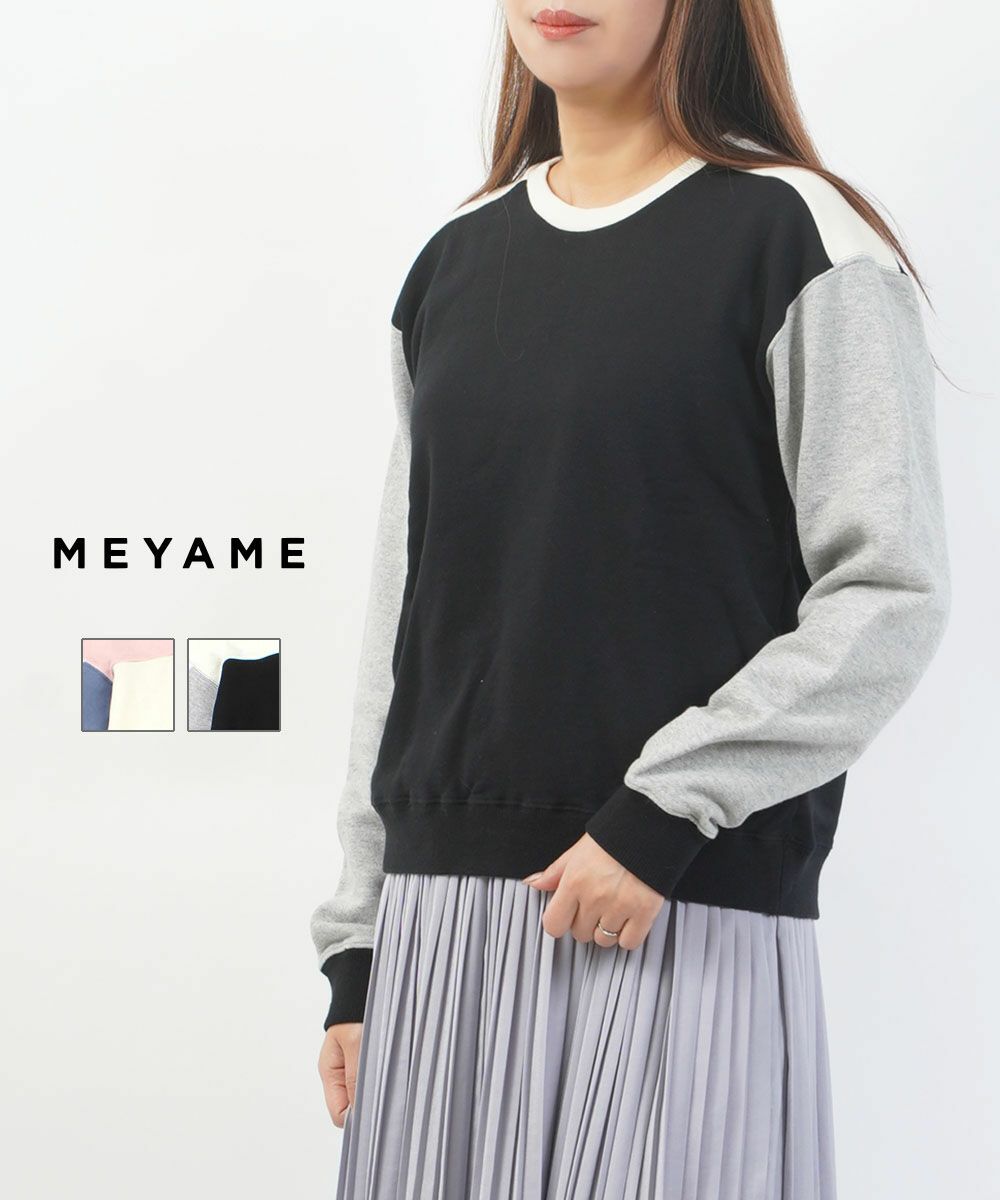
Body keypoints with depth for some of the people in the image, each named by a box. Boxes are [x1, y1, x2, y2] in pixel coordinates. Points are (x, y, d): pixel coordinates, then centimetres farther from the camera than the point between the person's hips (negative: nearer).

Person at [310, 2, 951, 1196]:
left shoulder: (798, 241, -3)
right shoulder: (453, 261, 13)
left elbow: (892, 596, -8)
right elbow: (406, 619, 13)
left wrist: (667, 809, -15)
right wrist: (358, 937, 11)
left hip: (691, 922, -5)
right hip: (443, 915, 5)